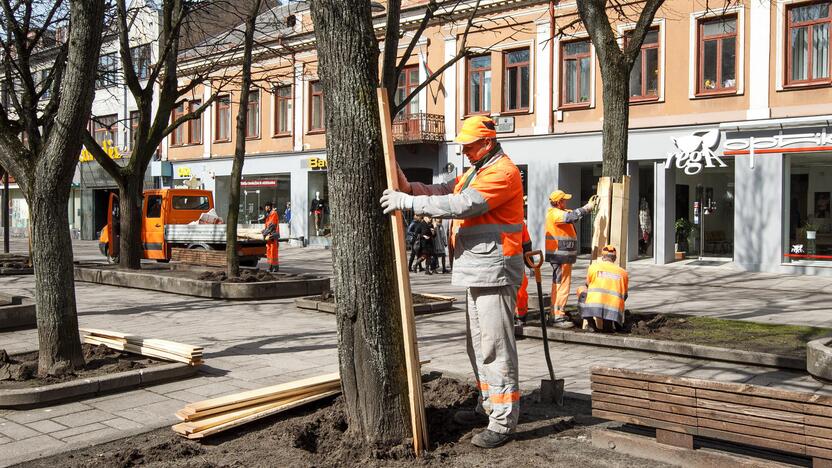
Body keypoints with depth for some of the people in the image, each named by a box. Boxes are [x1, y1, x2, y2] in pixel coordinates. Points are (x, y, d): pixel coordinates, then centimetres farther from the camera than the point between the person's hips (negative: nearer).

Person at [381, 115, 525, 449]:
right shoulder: (475, 172, 20)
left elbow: (463, 205, -24)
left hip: (494, 271, -11)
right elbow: (444, 191, 13)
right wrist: (411, 188, -5)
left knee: (495, 346, -8)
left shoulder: (502, 172, -14)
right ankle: (488, 407, 29)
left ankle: (503, 421, -2)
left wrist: (409, 202, -22)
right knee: (477, 344, 17)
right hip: (478, 271, 11)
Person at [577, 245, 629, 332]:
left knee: (581, 290, 23)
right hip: (615, 310, 4)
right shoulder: (623, 272, 17)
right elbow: (624, 296, 24)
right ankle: (607, 323, -1)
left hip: (594, 306, -4)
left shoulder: (593, 266, 11)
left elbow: (588, 285, 28)